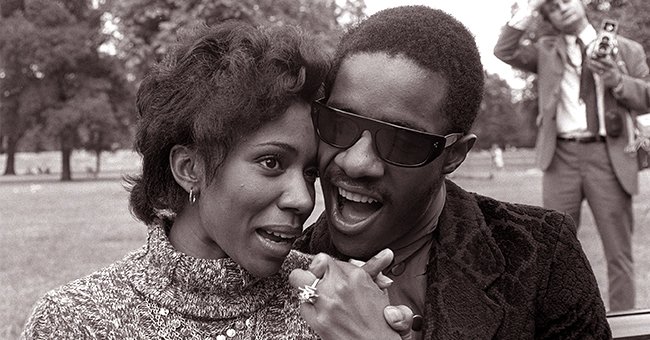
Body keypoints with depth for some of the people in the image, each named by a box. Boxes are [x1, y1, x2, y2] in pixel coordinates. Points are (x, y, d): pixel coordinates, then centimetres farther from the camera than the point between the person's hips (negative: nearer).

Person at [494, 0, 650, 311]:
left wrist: (617, 81, -12)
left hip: (608, 155, -1)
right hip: (562, 155, 1)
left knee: (618, 251, 0)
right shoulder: (546, 50, 14)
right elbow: (505, 51, 0)